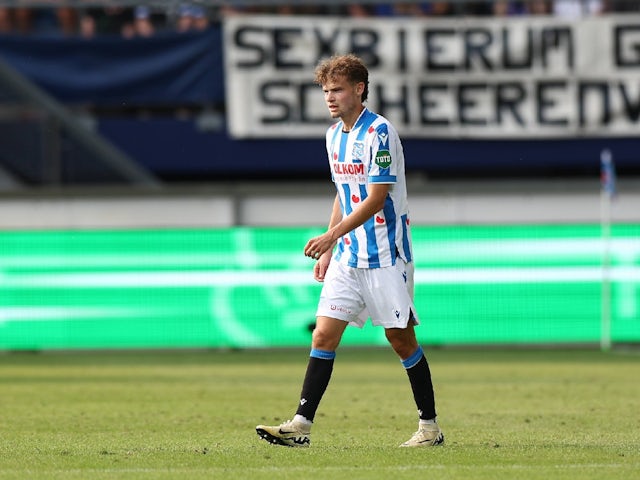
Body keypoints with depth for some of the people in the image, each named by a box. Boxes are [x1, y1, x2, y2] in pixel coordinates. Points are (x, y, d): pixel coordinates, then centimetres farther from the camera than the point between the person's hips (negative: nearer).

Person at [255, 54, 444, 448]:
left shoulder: (380, 132, -14)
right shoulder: (334, 135, 12)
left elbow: (376, 198, -19)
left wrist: (331, 236, -23)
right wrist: (329, 250, 18)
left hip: (386, 256, -7)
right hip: (348, 255, 7)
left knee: (401, 340, 0)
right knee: (324, 334, -4)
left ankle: (430, 427, 12)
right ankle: (301, 425, -8)